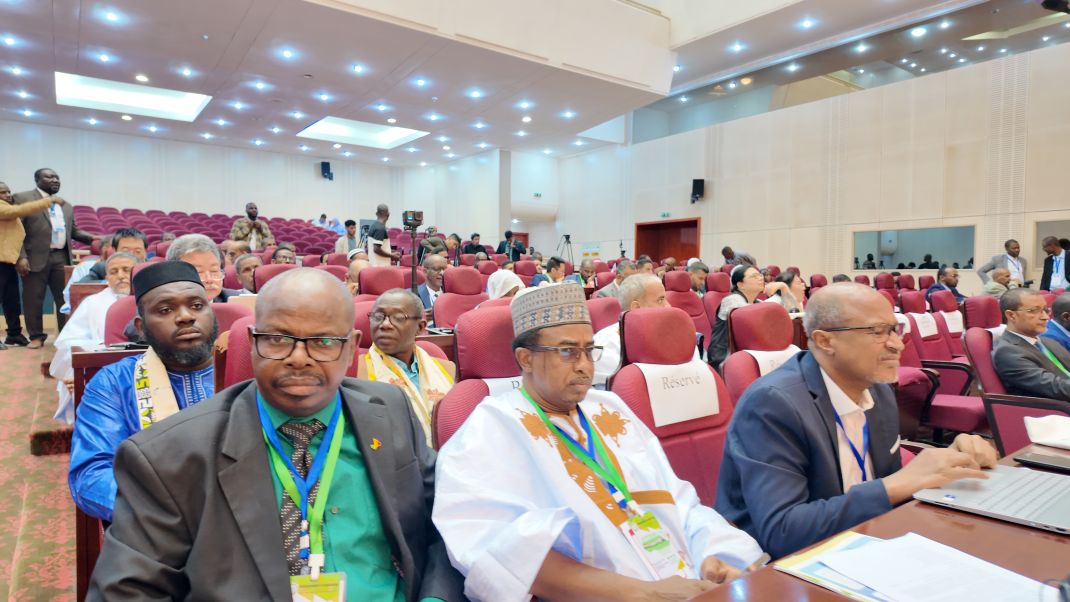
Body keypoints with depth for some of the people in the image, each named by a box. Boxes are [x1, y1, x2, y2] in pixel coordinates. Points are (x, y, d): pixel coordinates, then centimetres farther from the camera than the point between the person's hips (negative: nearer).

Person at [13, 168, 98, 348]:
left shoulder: (66, 205, 19)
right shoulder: (22, 199, 1)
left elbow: (74, 231, 20)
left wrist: (92, 238, 1)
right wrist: (21, 257, -14)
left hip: (61, 257, 5)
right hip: (36, 257, -4)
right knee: (33, 299, 2)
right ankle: (36, 336, 13)